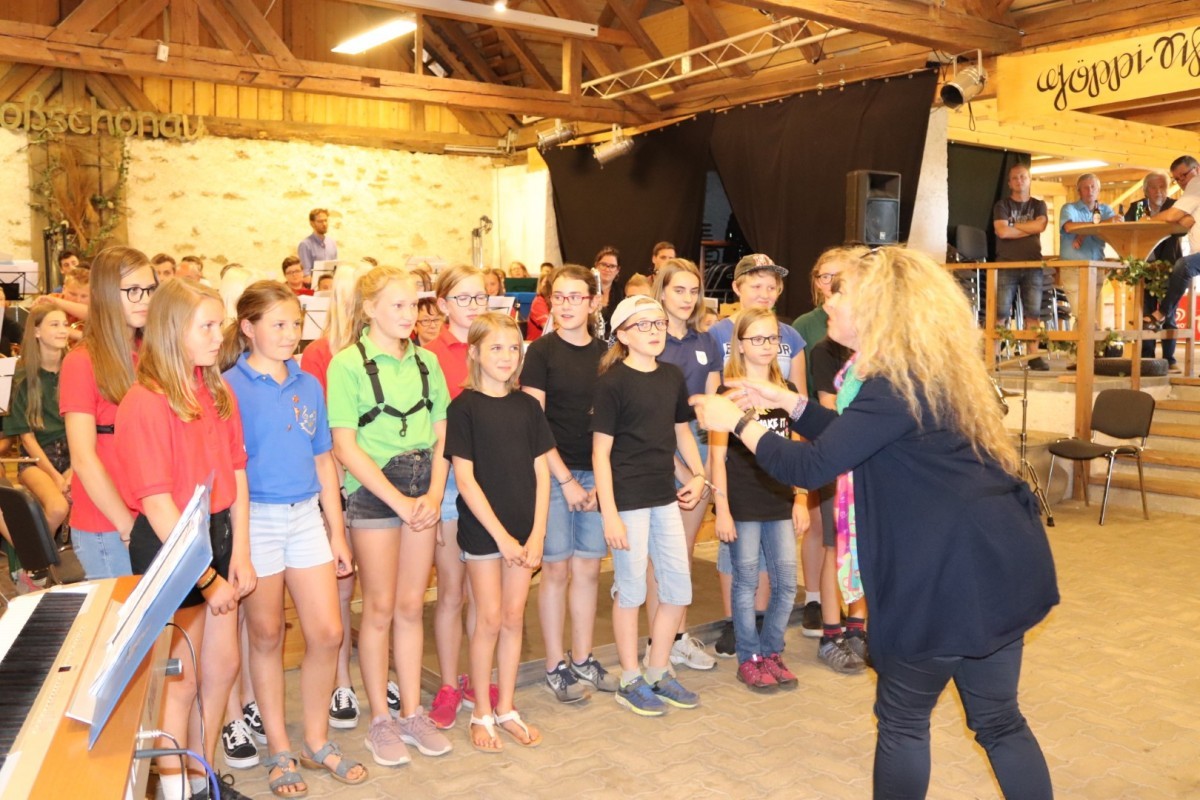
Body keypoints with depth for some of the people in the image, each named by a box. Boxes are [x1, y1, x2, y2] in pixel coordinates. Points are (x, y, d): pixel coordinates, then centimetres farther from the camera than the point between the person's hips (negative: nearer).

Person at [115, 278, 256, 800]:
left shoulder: (218, 394, 5)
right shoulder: (145, 403, -18)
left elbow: (236, 474, 6)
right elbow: (156, 502, -20)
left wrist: (239, 553, -1)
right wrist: (205, 577, -17)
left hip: (218, 533, 7)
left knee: (223, 666, 16)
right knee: (181, 679, 5)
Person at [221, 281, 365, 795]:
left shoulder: (309, 385, 7)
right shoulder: (230, 386, -8)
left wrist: (337, 532, 11)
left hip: (306, 515, 4)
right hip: (256, 518, -4)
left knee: (328, 633, 4)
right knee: (267, 636, 9)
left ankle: (316, 741, 24)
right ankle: (278, 750, 25)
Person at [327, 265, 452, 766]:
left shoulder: (426, 362, 9)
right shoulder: (348, 364, -6)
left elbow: (441, 435, 8)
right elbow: (345, 446, -11)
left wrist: (433, 494, -6)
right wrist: (399, 501, -13)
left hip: (423, 493, 4)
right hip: (373, 491, -4)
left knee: (411, 606, 11)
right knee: (380, 608, 4)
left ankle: (411, 713, 22)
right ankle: (380, 720, 18)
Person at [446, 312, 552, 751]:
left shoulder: (527, 406, 6)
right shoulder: (464, 407, -7)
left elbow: (541, 472, 5)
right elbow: (464, 478, -10)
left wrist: (537, 533, -4)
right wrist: (500, 534, -13)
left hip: (524, 529, 4)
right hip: (482, 529, -4)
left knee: (514, 618, 10)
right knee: (490, 619, 2)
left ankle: (506, 708, 24)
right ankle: (482, 713, 18)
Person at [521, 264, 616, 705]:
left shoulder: (605, 353, 7)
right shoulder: (542, 351, -5)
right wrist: (566, 479, -11)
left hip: (597, 474, 4)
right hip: (553, 472, -4)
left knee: (588, 568, 10)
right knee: (556, 569, 3)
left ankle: (583, 659, 23)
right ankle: (556, 666, 15)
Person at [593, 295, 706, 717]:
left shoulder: (672, 376, 7)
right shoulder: (613, 381, -11)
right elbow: (601, 450, -12)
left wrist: (698, 474, 7)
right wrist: (609, 514, -15)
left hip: (664, 496, 7)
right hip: (628, 497, -7)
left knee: (678, 587, 11)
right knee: (631, 590, 4)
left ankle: (658, 672, 28)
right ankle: (630, 681, 21)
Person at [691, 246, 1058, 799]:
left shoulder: (897, 383, -20)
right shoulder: (923, 371, 11)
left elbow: (810, 467, -20)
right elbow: (855, 440, 22)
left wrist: (737, 423, -7)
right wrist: (785, 401, 16)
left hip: (950, 574, -9)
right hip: (993, 564, 9)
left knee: (903, 718, 10)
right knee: (997, 719, 18)